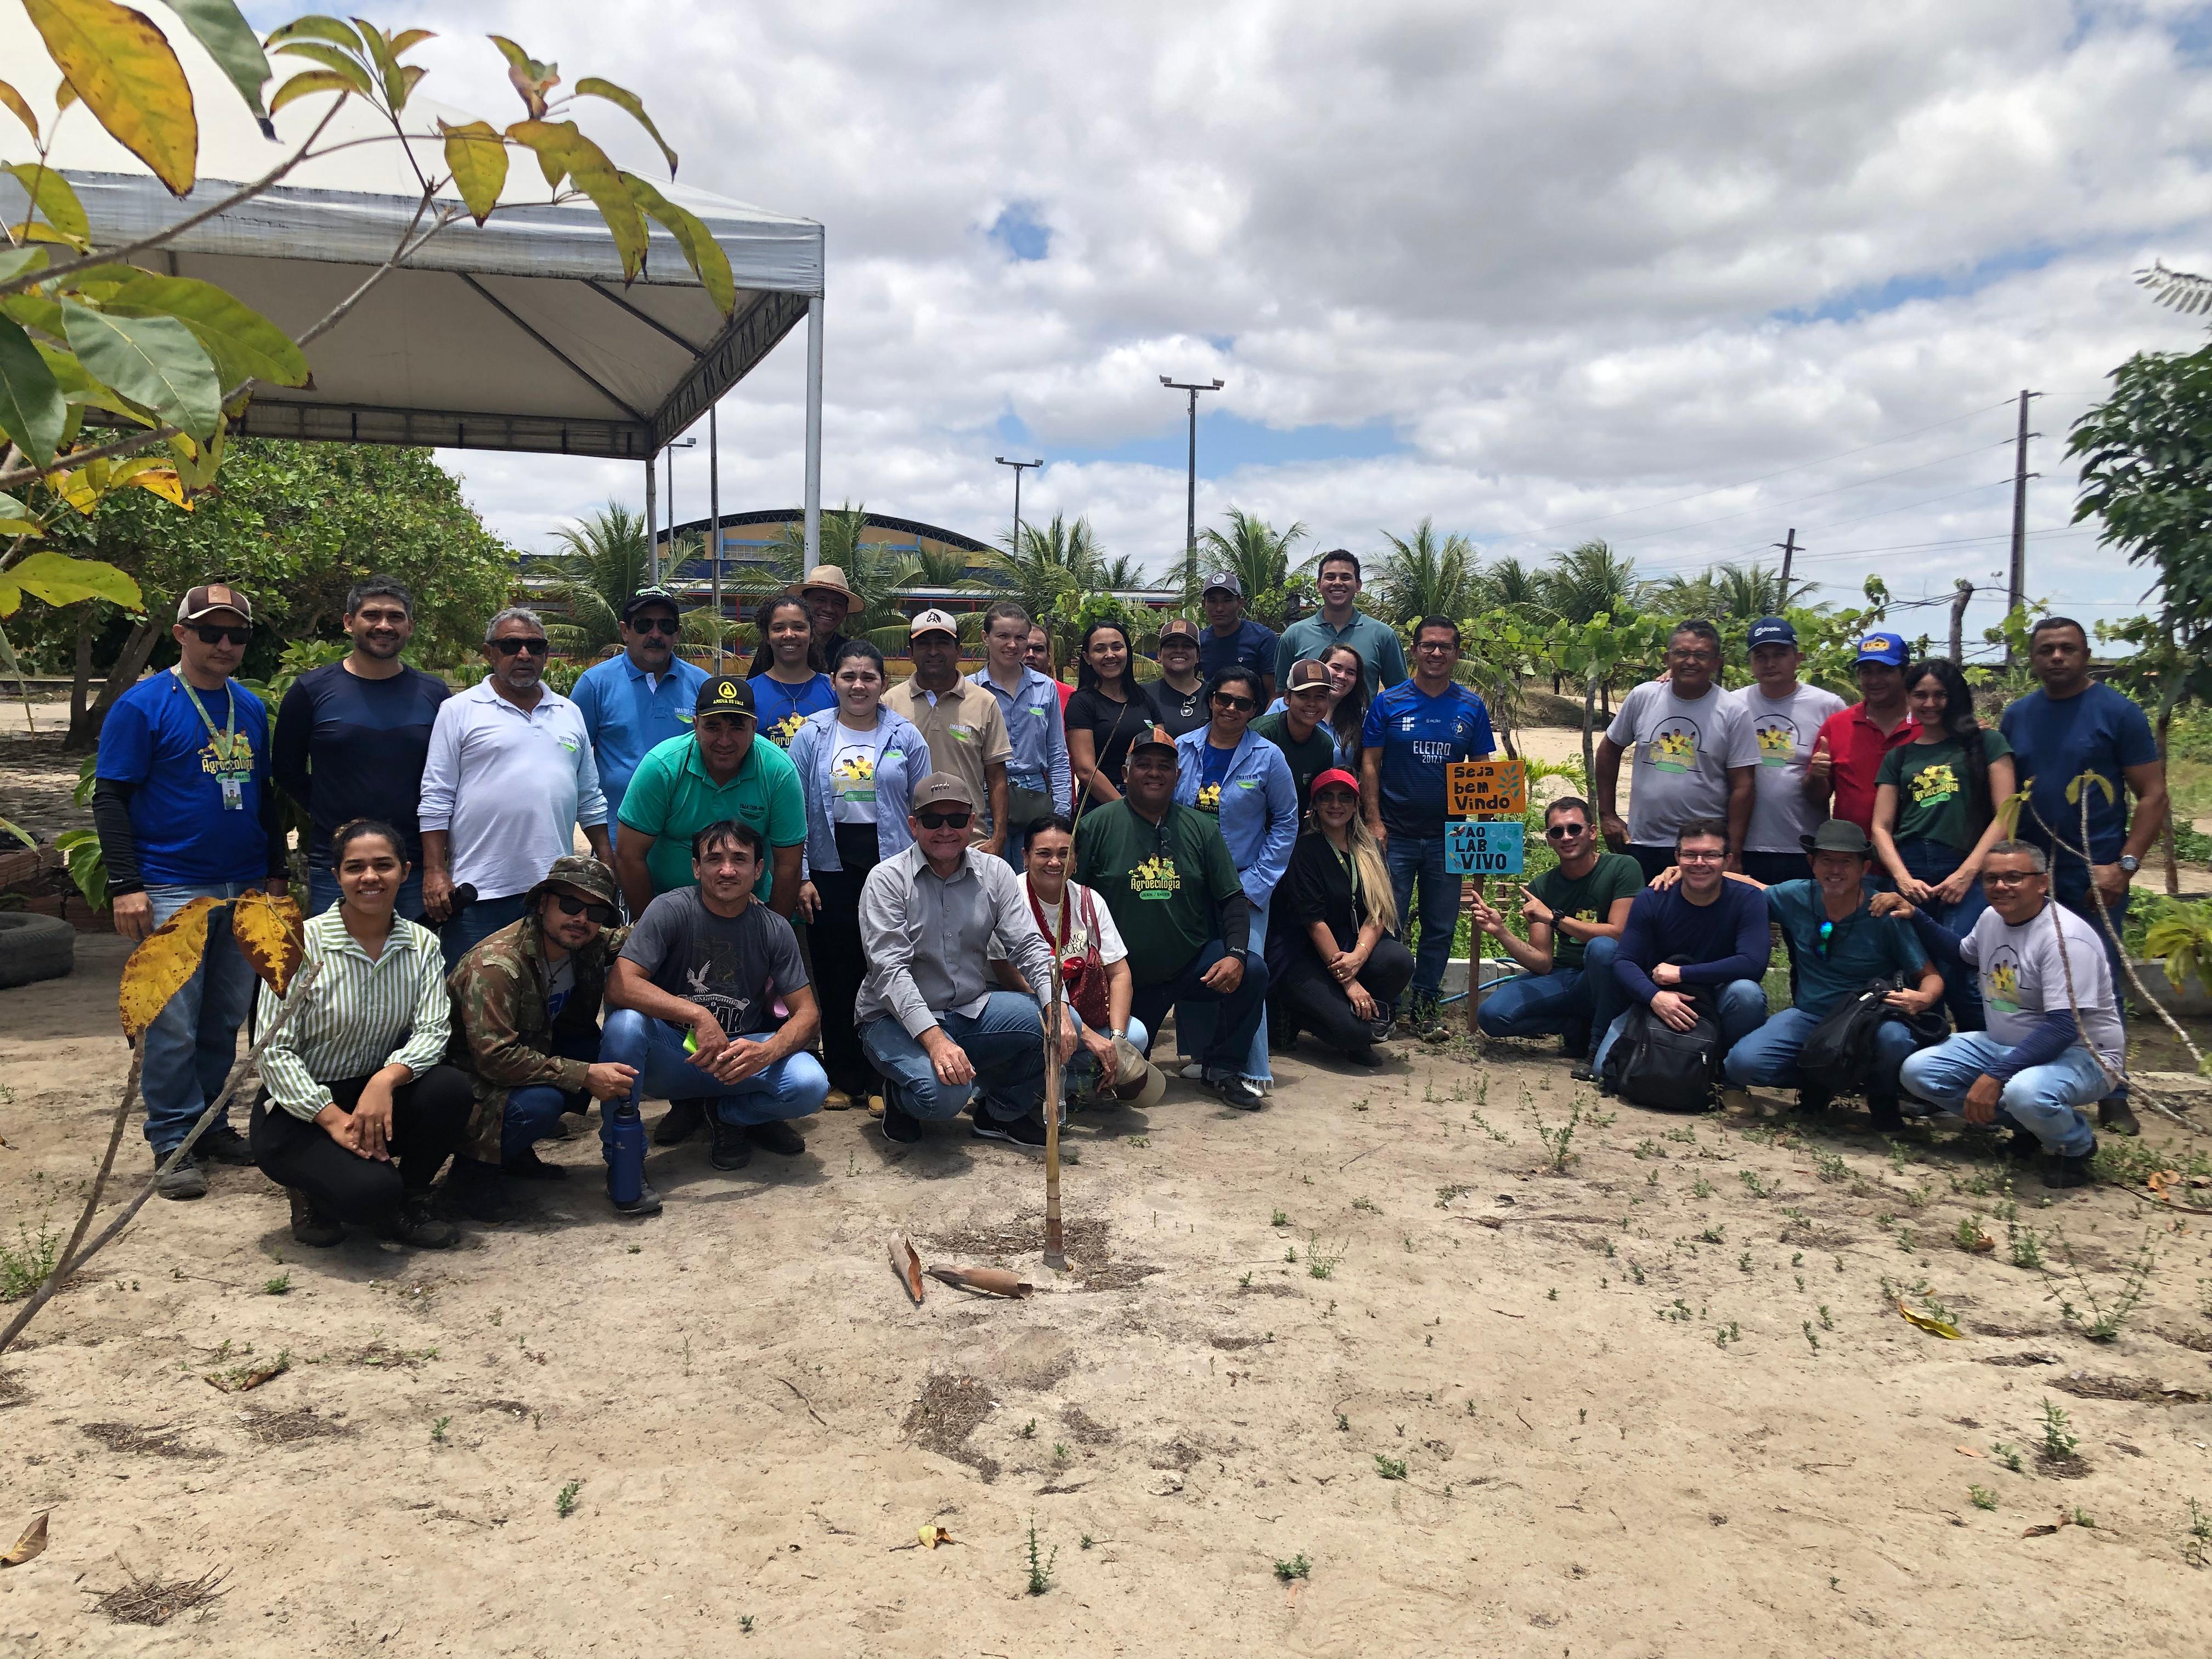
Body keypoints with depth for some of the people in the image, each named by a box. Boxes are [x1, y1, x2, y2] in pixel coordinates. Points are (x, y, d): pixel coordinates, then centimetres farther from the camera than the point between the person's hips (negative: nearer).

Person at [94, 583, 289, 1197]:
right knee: (173, 1026, -2)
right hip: (172, 892, -5)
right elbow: (110, 797, -7)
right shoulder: (143, 705, -5)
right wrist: (126, 886, -14)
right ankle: (174, 1143, 8)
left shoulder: (251, 708, 12)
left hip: (245, 891, 5)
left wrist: (275, 871, 15)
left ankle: (211, 1123, 23)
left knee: (226, 1020, 11)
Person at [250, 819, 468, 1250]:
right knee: (371, 1190, -31)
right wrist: (334, 1118, -24)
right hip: (300, 1111, -4)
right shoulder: (302, 943, -12)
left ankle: (407, 1203, -1)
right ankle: (313, 1194, 8)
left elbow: (432, 1031, -10)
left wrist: (387, 1078, -31)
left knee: (450, 1089, -28)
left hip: (378, 1099, 4)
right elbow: (274, 1052, -14)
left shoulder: (422, 944, -1)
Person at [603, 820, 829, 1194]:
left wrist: (768, 1051, -26)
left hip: (738, 1054, 2)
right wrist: (698, 1015, -36)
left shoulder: (774, 929, -3)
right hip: (670, 1056, -2)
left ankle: (728, 1113, 9)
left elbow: (808, 1013, -4)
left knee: (809, 1085, -26)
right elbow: (619, 985, -24)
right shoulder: (672, 909, -12)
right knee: (626, 1022, -35)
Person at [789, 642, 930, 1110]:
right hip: (831, 869, 1)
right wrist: (800, 877, -2)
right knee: (835, 975, 6)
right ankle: (841, 1077, 17)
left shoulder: (906, 736, 3)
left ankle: (881, 1077, 12)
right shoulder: (812, 735, 3)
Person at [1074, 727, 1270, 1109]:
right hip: (1126, 977, -1)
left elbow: (1233, 898, 3)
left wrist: (1235, 954, -15)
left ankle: (1222, 1068, -3)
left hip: (1193, 963, 2)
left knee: (1253, 971, -24)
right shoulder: (1098, 825, -4)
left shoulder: (1202, 829, 4)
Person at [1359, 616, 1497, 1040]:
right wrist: (1374, 822, -9)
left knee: (1441, 927, 8)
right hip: (1396, 834, -2)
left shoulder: (1471, 707, 5)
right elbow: (1369, 764, -1)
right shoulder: (1388, 703, -1)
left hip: (1447, 835, 2)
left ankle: (1425, 1006, 19)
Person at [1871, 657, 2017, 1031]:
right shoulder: (1899, 756, 19)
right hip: (1909, 873, 4)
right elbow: (1881, 827, 13)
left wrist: (1968, 873, -8)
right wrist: (1903, 878, -4)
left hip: (1966, 873, -4)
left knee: (1953, 973, -18)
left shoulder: (1985, 742, 10)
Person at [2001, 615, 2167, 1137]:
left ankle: (2113, 1095, 14)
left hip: (2096, 876, -3)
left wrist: (2125, 865, -13)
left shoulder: (2118, 712, -3)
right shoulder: (2016, 717, 8)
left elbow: (2153, 795, -5)